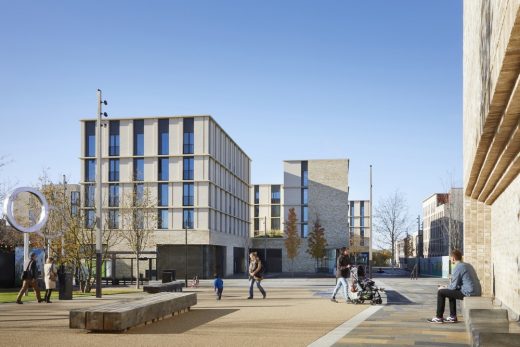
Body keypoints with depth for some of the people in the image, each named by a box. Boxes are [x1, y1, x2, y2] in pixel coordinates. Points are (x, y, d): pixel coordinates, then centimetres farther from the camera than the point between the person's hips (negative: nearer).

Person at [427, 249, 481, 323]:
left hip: (469, 293, -9)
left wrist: (444, 288, 9)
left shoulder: (458, 267, -11)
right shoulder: (467, 265, 17)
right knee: (450, 291, 28)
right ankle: (453, 317, 26)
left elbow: (454, 286, -11)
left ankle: (439, 317, 8)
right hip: (477, 292, 9)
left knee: (441, 292, 0)